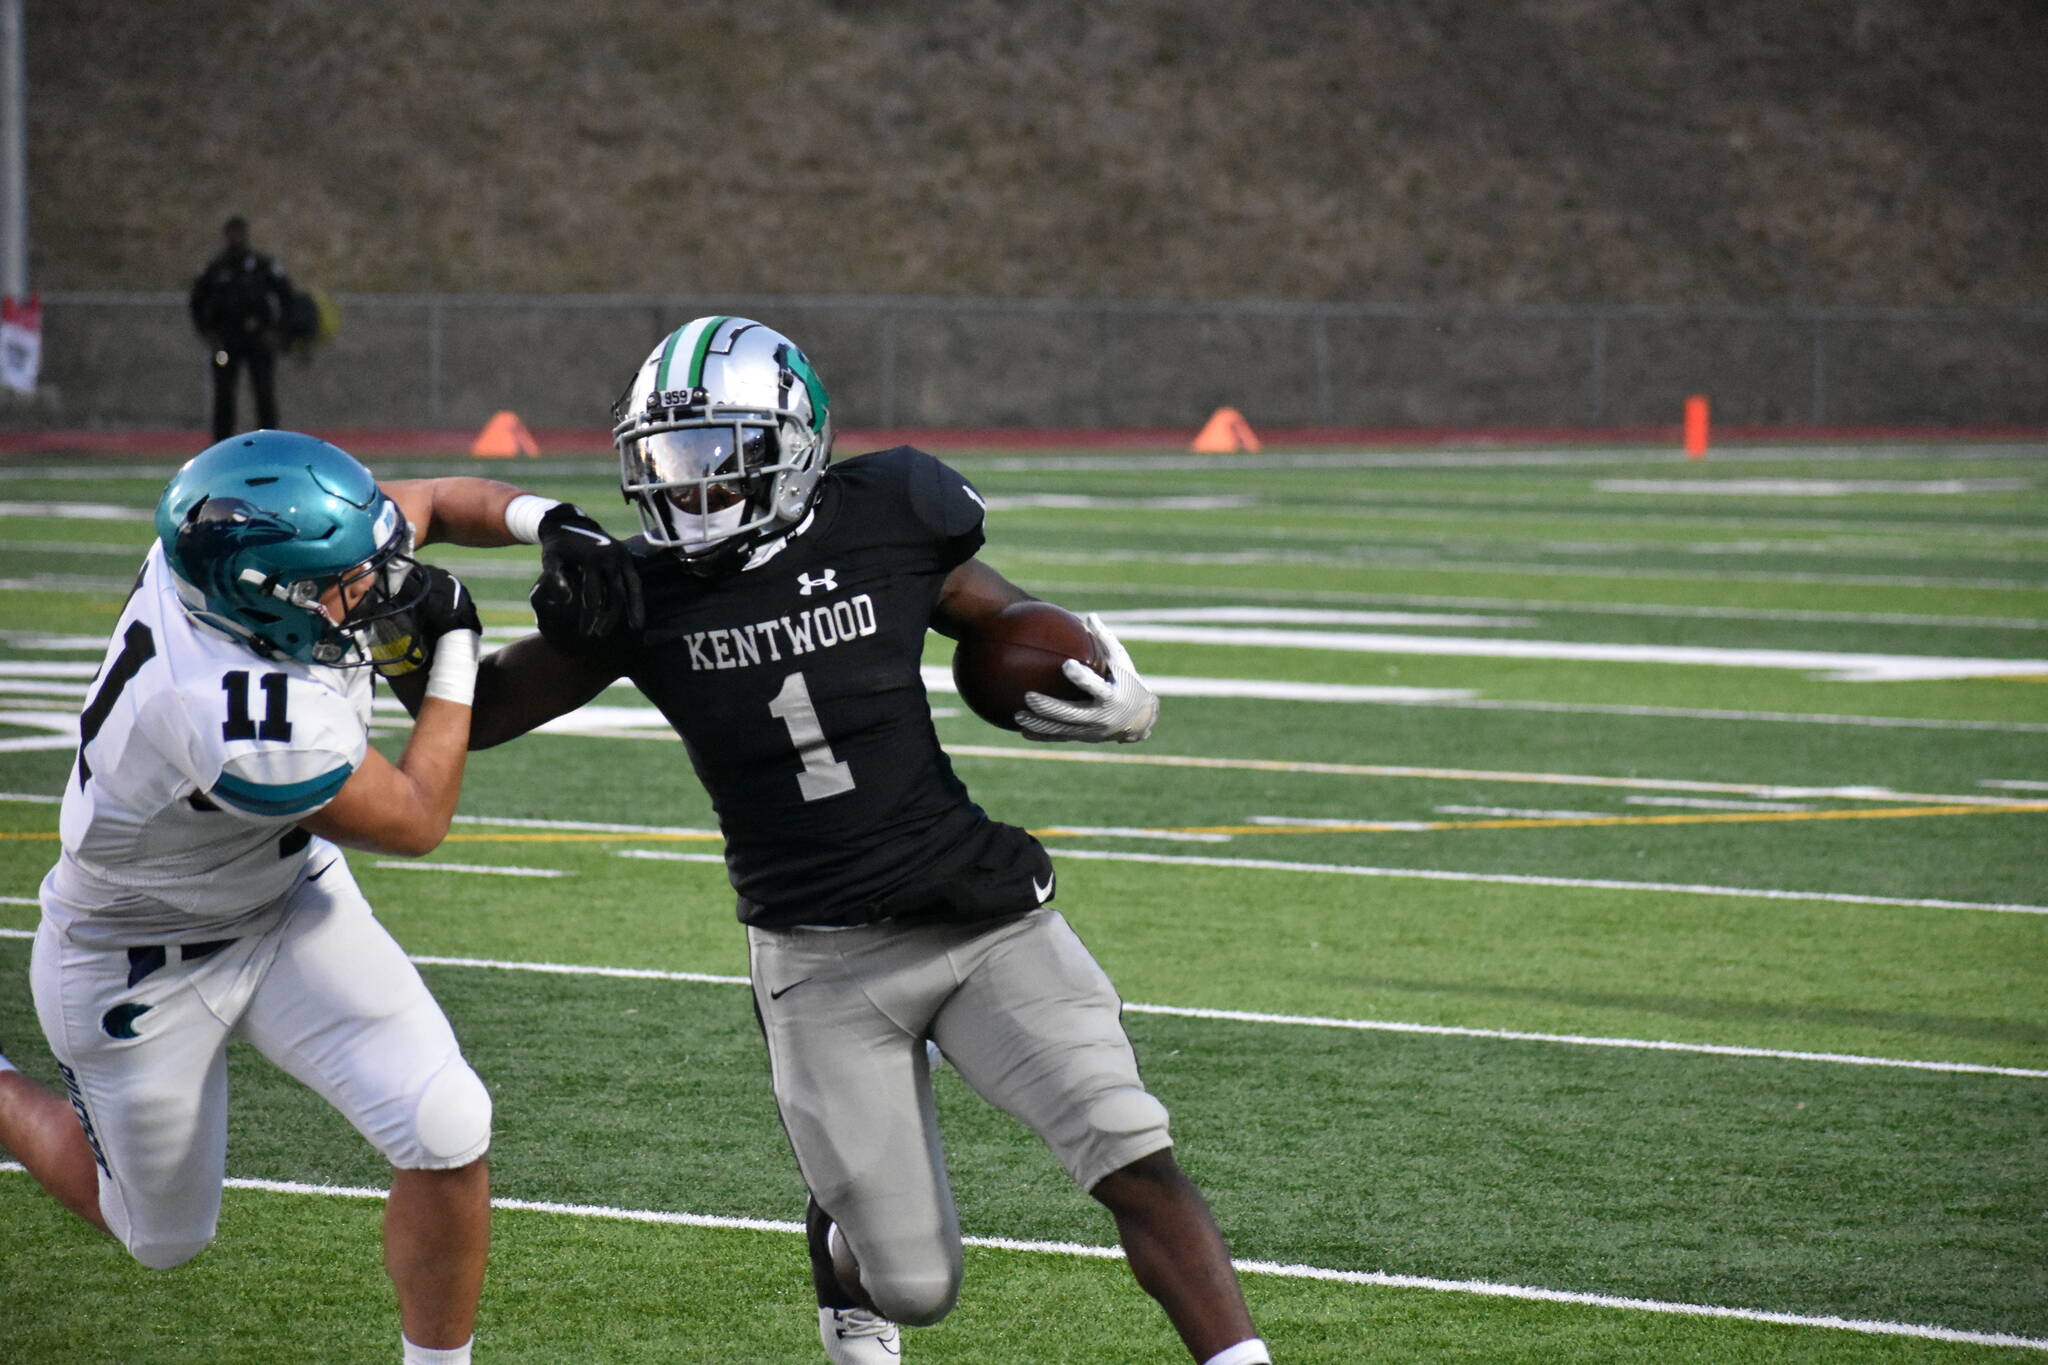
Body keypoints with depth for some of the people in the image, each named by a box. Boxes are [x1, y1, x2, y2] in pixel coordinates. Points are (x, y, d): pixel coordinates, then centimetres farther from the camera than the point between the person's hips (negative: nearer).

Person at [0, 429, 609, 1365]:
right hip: (143, 963, -6)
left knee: (445, 1133, -8)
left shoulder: (254, 532, -22)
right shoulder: (248, 726, -43)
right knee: (165, 1236, 15)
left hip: (286, 898, 7)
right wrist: (452, 656, -18)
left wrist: (540, 519, -20)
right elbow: (414, 821, -23)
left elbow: (429, 504, -1)